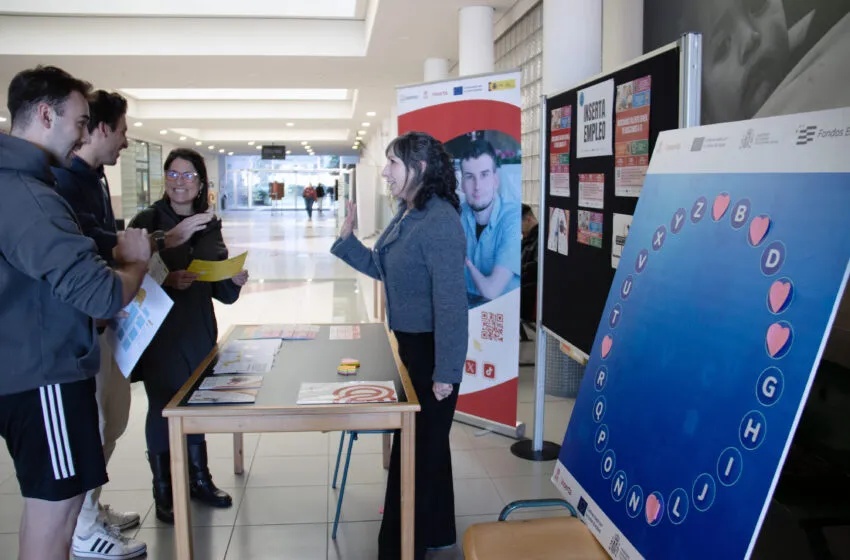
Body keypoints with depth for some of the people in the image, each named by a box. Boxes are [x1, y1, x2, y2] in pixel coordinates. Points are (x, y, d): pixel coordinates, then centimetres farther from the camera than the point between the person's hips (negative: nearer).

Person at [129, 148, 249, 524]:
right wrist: (166, 280, -28)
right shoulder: (147, 221, -7)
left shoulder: (209, 226, 7)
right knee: (163, 408, 2)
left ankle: (198, 479, 31)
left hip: (199, 330, 5)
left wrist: (235, 281, -11)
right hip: (158, 331, -4)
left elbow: (221, 291, 9)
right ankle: (163, 492, 18)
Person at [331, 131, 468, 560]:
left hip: (430, 349, -10)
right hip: (411, 345, 10)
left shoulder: (439, 222, -23)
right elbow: (380, 267, 16)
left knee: (416, 448, 4)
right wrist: (346, 238, 5)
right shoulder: (407, 215, 7)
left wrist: (446, 372, -24)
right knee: (426, 441, 22)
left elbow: (451, 302, -25)